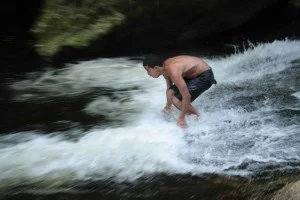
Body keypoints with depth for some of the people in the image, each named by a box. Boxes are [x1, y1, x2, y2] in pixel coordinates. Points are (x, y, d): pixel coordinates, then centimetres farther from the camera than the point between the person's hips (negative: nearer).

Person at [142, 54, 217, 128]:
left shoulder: (173, 71, -32)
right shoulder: (164, 67, -4)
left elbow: (186, 96, -30)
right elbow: (169, 88, 13)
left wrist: (181, 118, -22)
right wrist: (167, 107, 19)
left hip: (205, 76, -9)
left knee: (177, 100, -15)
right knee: (170, 93, 2)